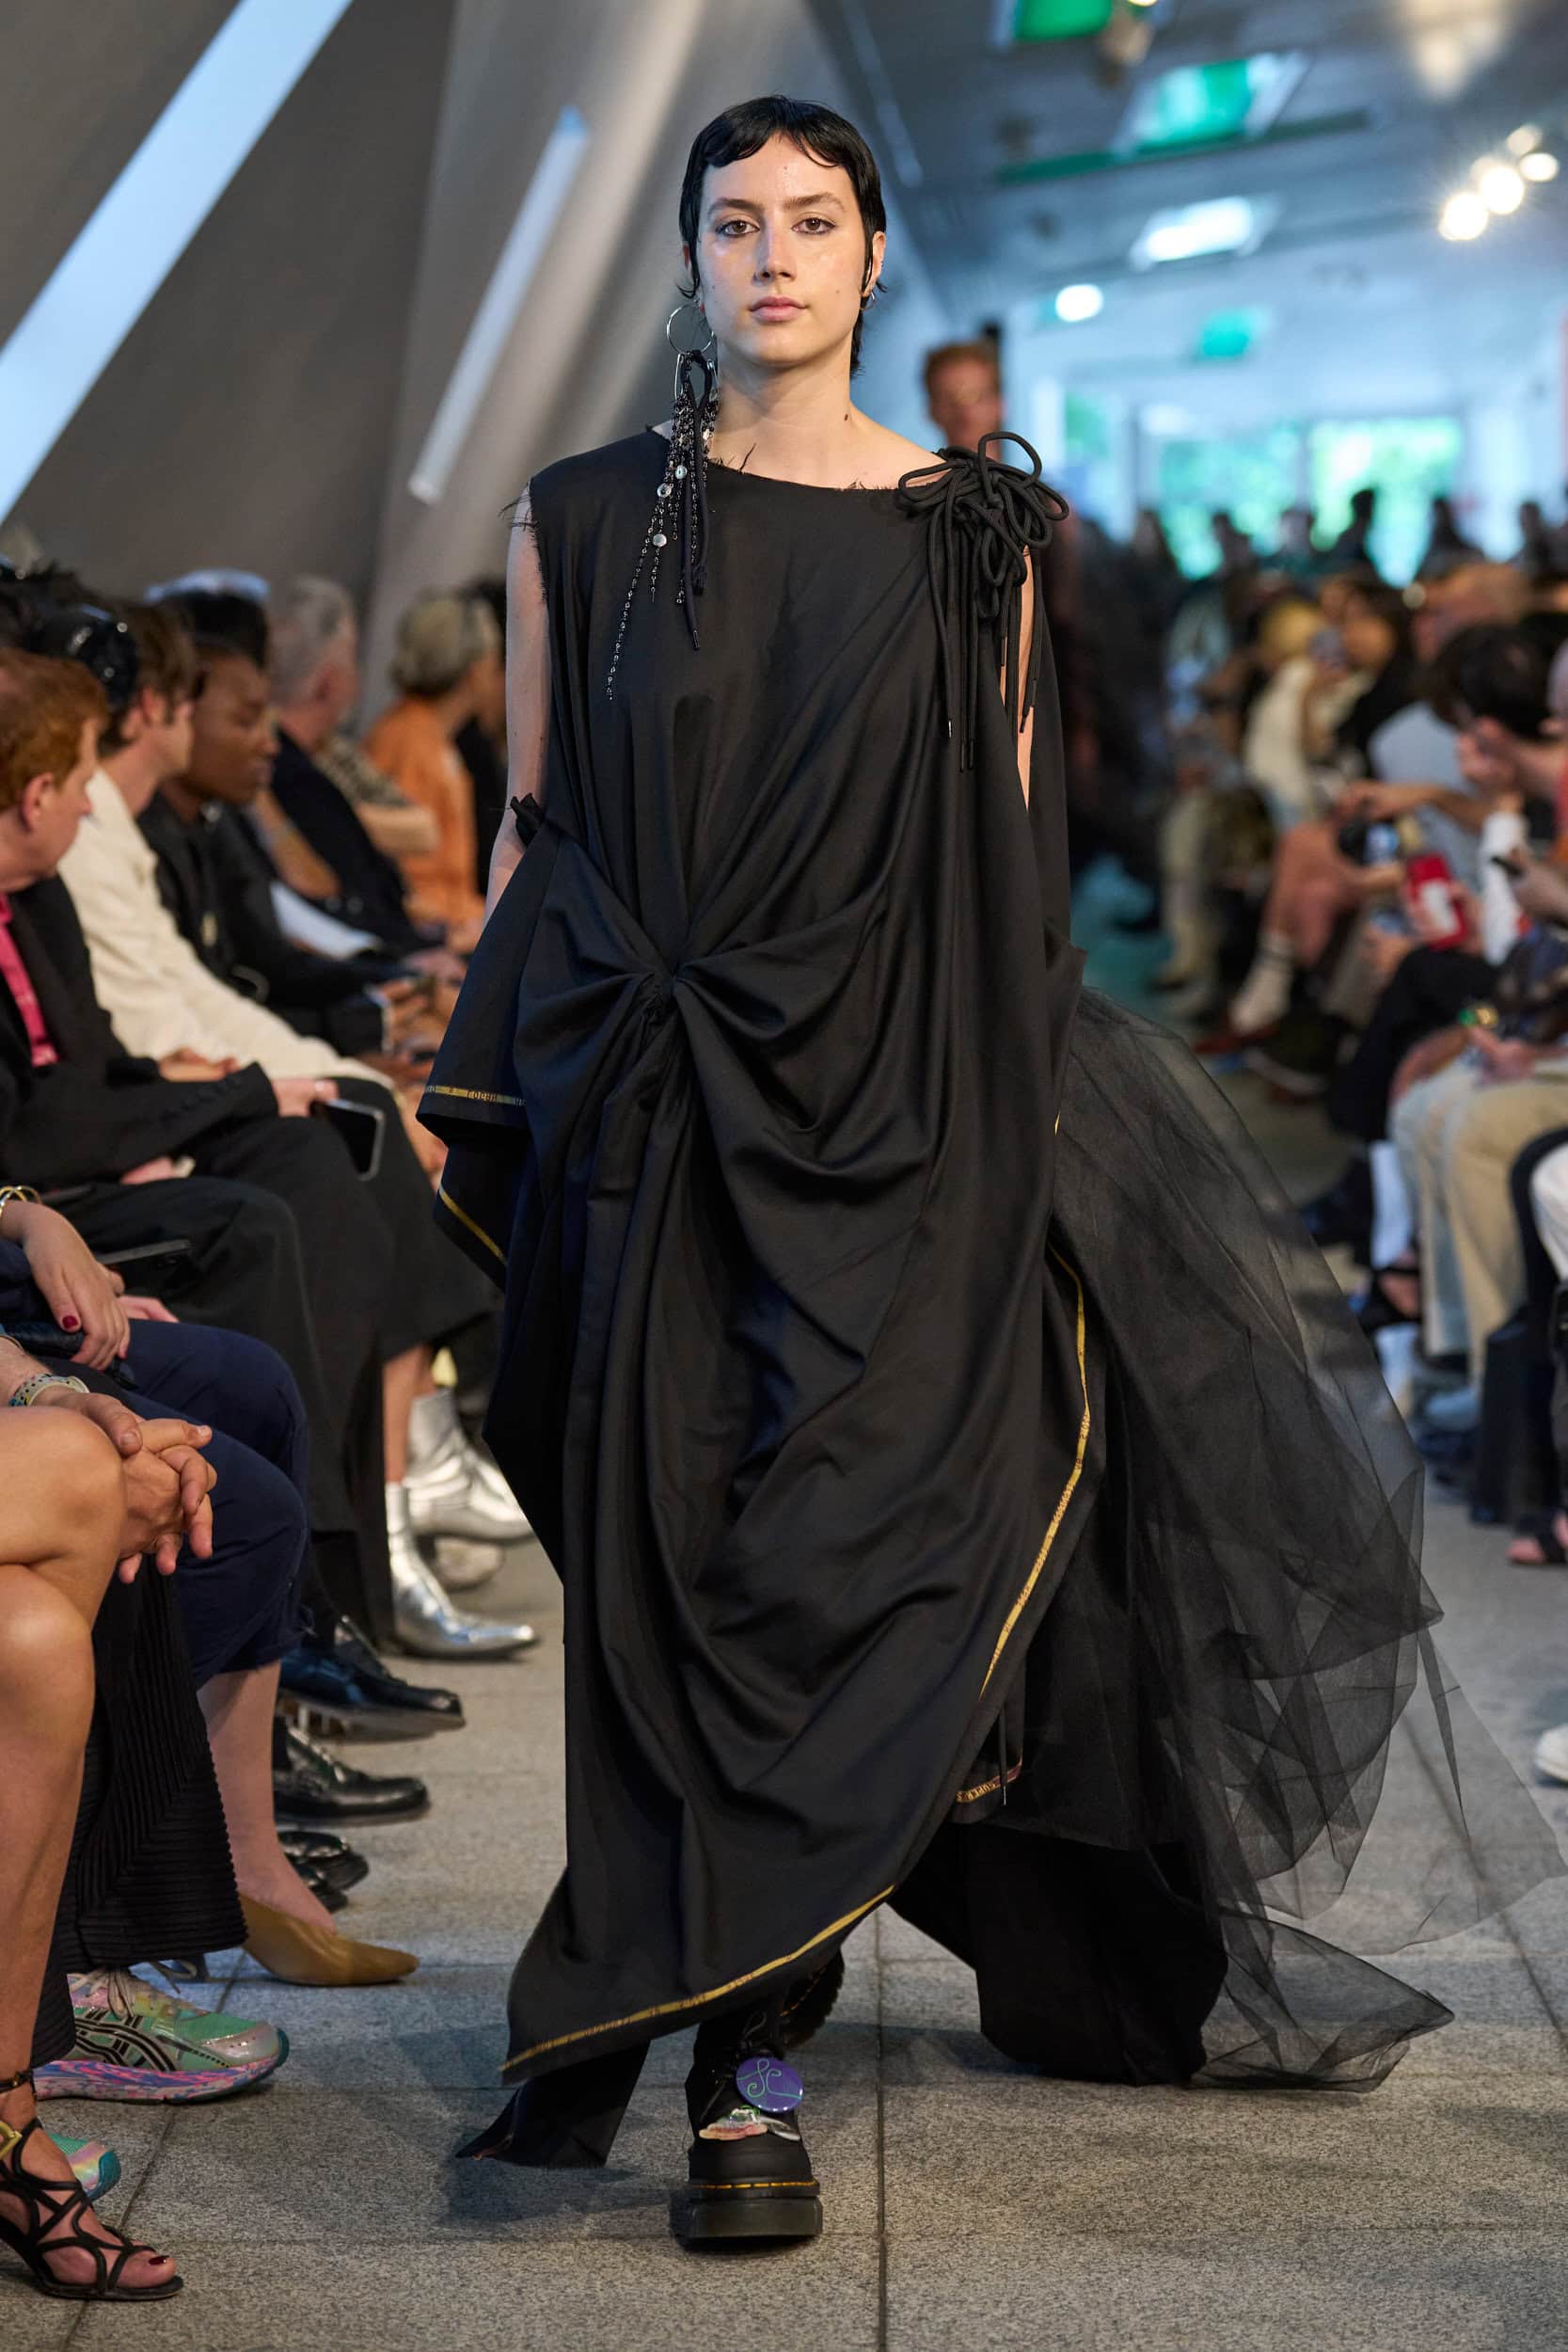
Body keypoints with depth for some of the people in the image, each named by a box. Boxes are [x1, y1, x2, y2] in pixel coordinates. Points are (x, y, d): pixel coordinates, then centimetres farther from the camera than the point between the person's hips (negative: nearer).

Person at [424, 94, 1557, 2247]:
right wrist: (498, 1102, 4)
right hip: (658, 1115, 1)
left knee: (840, 1547, -9)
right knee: (682, 1563, -3)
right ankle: (745, 2057, 10)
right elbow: (532, 836, 10)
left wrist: (1007, 1120, 0)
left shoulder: (975, 534, 7)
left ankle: (735, 2048, -4)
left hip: (901, 1106, 0)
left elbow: (1015, 861, 7)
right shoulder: (587, 522, 8)